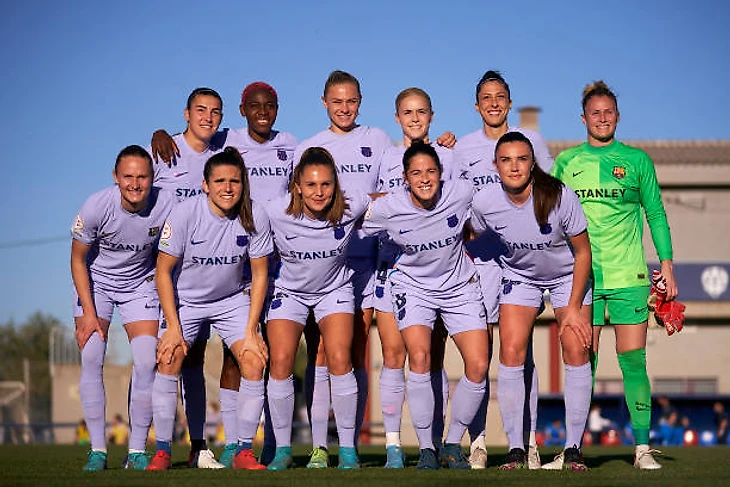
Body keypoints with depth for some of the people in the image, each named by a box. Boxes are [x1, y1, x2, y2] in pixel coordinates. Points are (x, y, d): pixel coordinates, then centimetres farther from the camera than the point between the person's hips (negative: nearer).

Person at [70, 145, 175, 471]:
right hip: (94, 282, -1)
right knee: (91, 358, -14)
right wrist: (89, 314, -14)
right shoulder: (96, 207, -24)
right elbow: (78, 260, -10)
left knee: (146, 363, -12)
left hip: (140, 283, 1)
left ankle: (137, 450, -1)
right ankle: (97, 450, -7)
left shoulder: (166, 206, -21)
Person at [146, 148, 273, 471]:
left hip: (233, 299, 2)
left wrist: (250, 330, -10)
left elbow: (259, 274, -7)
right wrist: (173, 326, -17)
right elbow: (163, 270, -14)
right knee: (169, 359, -19)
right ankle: (162, 451, -8)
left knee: (254, 362, -15)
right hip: (184, 299, -1)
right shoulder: (184, 214, -22)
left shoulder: (255, 217, -16)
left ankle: (244, 451, -5)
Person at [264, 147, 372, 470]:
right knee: (281, 361, -15)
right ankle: (282, 449, 0)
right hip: (289, 291, 0)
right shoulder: (276, 213, -24)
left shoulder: (350, 207, -22)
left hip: (334, 289, 0)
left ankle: (347, 449, -5)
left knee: (339, 360, -17)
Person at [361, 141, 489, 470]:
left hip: (460, 286, 2)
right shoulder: (387, 209, -19)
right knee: (420, 358, -23)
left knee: (478, 366, -10)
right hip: (413, 286, -2)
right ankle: (426, 448, -9)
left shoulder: (461, 193, -17)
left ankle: (453, 444, 10)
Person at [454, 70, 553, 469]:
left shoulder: (531, 141, 8)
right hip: (479, 255, 1)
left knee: (521, 350, -3)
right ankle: (477, 442, 0)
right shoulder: (463, 148, 10)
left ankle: (528, 442, 2)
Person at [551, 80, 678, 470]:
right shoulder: (566, 162, 9)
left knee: (633, 362, -4)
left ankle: (642, 448, 0)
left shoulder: (636, 160, 6)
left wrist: (667, 266, 4)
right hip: (581, 276, 1)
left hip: (628, 276, -1)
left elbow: (656, 215, 9)